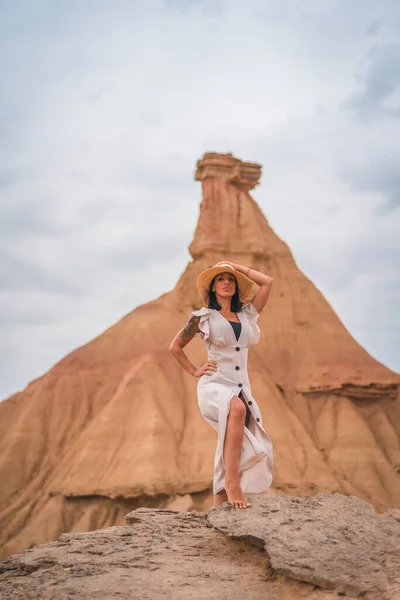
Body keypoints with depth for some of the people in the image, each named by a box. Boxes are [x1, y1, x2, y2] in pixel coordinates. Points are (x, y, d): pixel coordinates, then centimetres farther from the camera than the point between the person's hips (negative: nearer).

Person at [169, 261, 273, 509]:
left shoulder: (247, 314, 16)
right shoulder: (203, 317, 7)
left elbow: (267, 282, 15)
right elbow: (175, 346, 15)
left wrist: (238, 267, 18)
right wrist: (194, 371, 6)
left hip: (241, 388, 5)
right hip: (214, 386, -5)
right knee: (237, 409, -39)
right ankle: (232, 482, -38)